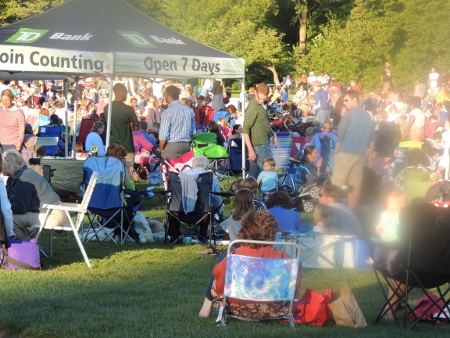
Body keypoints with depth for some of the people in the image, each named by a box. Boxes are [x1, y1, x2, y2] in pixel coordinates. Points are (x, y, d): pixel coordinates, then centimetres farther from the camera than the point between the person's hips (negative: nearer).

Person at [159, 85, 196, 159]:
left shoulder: (167, 112, -13)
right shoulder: (189, 110, 5)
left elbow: (164, 134, -13)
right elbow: (193, 131, 11)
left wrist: (161, 149, 0)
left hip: (172, 145, -6)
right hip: (186, 145, 6)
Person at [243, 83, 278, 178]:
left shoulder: (259, 105, 14)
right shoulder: (252, 108, -15)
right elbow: (245, 131, -19)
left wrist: (273, 134, 14)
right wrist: (250, 150, -23)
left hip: (263, 144, 9)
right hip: (259, 145, -9)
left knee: (253, 175, 11)